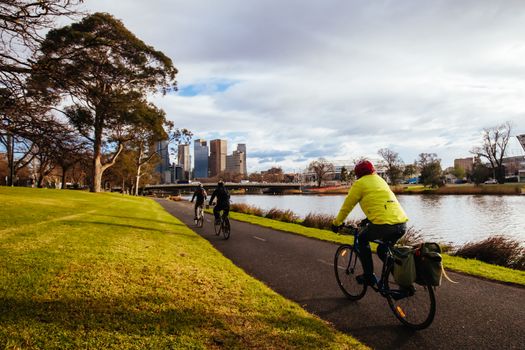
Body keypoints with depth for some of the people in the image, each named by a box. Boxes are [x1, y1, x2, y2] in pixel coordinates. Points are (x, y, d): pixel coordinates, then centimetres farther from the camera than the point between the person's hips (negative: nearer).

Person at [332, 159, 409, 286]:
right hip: (402, 225, 7)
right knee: (383, 251, 28)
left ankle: (369, 276, 19)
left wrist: (336, 223, 25)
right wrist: (369, 219, 52)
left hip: (384, 225, -6)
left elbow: (347, 206, 11)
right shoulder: (380, 180, 27)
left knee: (363, 238, 22)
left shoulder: (360, 183, 6)